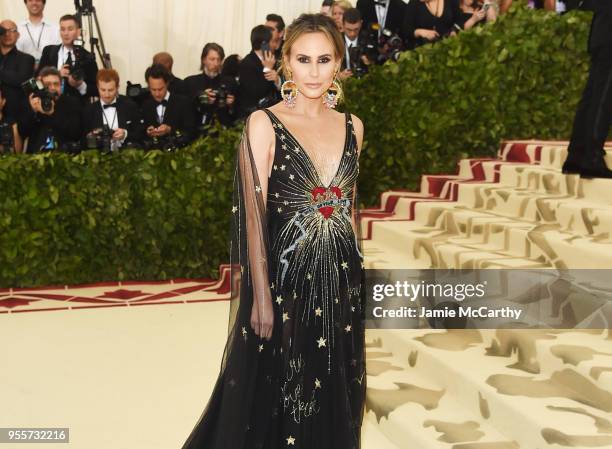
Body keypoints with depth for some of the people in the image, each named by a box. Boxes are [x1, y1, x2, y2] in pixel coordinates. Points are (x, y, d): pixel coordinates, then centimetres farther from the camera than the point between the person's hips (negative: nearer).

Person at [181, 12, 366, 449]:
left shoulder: (352, 126, 7)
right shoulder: (264, 123, -8)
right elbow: (253, 215, -12)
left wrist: (354, 272, 13)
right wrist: (262, 297, -15)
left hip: (342, 280, 5)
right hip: (287, 276, -5)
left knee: (335, 392, 15)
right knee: (275, 394, 8)